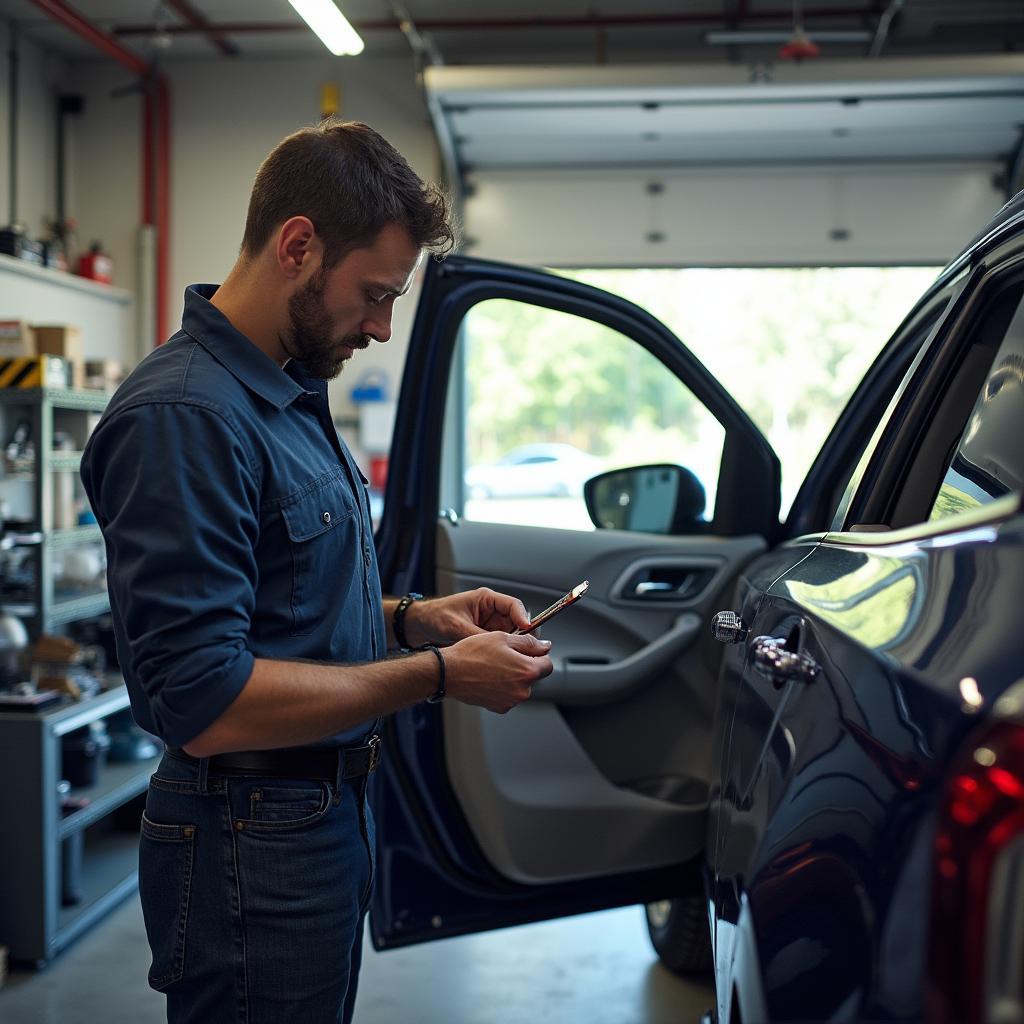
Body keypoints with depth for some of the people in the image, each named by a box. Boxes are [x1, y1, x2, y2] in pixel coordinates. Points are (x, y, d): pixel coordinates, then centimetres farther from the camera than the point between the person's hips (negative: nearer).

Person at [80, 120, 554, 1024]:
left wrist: (410, 617, 4)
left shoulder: (289, 396, 10)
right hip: (252, 854, -10)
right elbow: (203, 704, -27)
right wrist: (438, 675, -21)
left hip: (329, 814, 10)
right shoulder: (184, 416, -23)